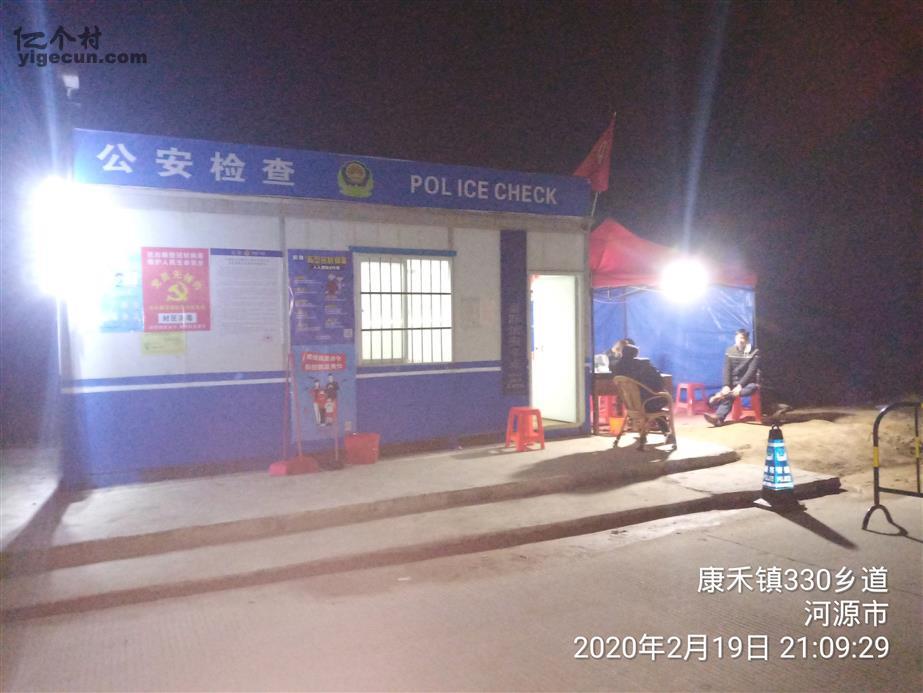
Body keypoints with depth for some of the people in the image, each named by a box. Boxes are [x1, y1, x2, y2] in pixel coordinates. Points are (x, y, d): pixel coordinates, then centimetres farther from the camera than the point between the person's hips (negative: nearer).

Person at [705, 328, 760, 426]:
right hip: (734, 381, 2)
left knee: (753, 387, -36)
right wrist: (726, 385, -16)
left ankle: (721, 396, -46)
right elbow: (727, 369, -1)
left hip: (747, 381, -2)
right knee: (728, 396, -25)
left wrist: (740, 385, -25)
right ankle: (719, 417, -48)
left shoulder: (754, 352, -6)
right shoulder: (730, 351, 4)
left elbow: (751, 371, -14)